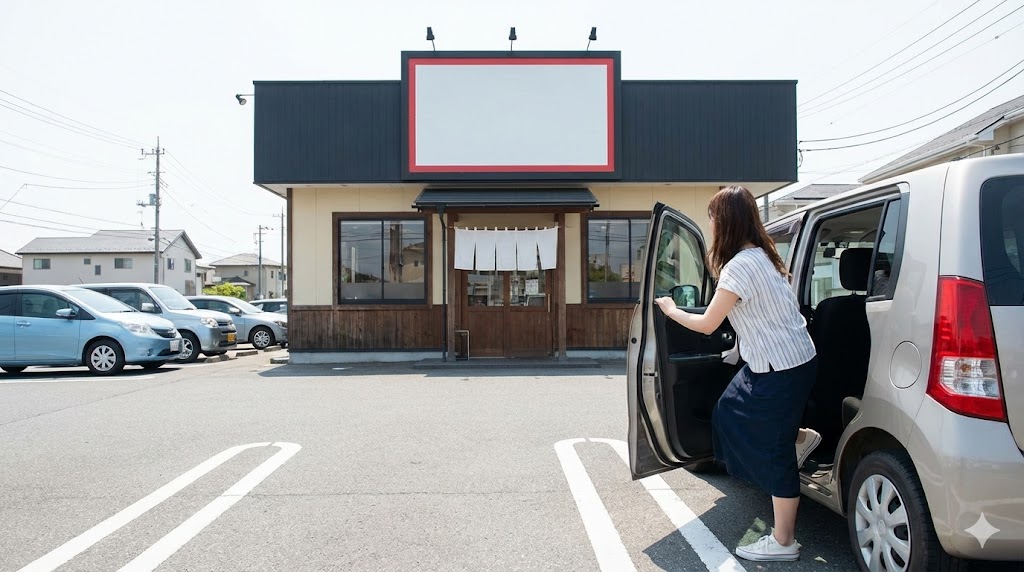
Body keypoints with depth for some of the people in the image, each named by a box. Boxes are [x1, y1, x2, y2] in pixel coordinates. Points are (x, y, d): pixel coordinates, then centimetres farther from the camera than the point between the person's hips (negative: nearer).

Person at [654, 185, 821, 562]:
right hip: (779, 360, 9)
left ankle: (783, 542, 15)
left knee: (774, 453, 2)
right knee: (732, 412, 19)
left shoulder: (740, 266, -23)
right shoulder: (762, 254, 5)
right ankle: (799, 438, 31)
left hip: (782, 368, -9)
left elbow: (706, 325, -15)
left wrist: (670, 310, 2)